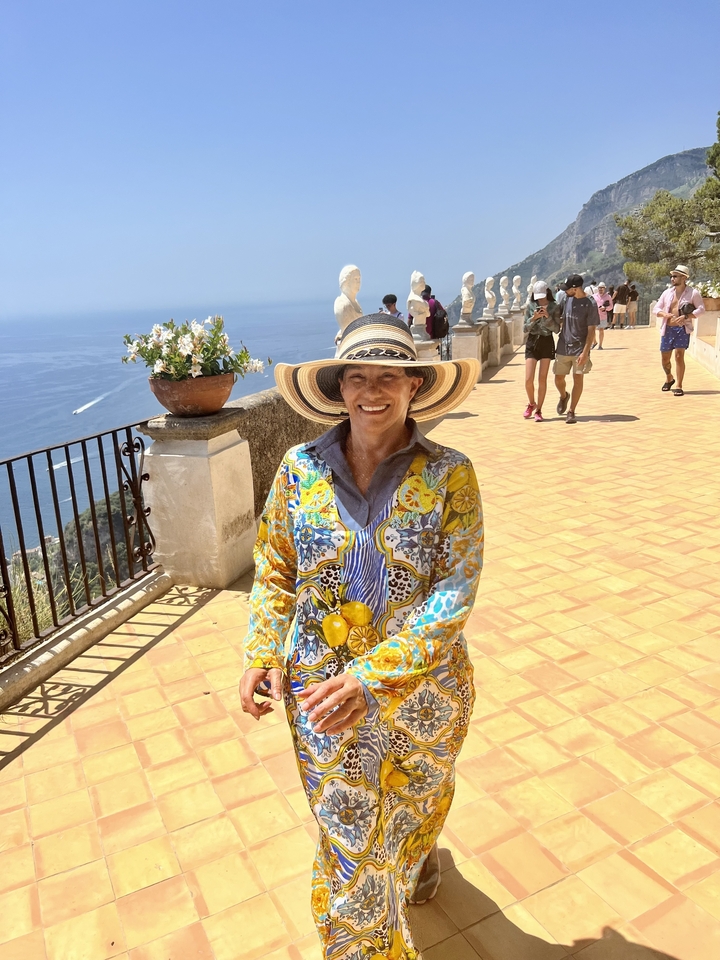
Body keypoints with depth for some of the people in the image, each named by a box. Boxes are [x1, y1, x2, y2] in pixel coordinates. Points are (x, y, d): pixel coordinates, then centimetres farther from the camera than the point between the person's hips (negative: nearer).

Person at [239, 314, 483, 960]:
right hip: (322, 689, 0)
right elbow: (274, 570, 1)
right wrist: (263, 654, -11)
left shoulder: (448, 475, -15)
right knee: (347, 833, 15)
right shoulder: (300, 470, -10)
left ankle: (418, 858, 67)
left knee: (417, 799, 29)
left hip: (425, 685, 1)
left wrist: (371, 676, -26)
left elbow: (456, 590, -19)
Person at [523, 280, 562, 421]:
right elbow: (525, 328, 0)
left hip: (547, 343, -1)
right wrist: (534, 318, -17)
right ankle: (531, 404, 22)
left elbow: (556, 329, -5)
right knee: (528, 379, -6)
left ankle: (538, 410, 9)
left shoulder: (554, 307, -1)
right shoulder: (530, 306, 1)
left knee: (542, 379, -1)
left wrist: (547, 316, -18)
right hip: (532, 342, 1)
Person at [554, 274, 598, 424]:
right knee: (558, 379, 8)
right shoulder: (567, 299, 3)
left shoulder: (590, 304, -10)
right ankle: (563, 396, 40)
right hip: (563, 347, 4)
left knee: (578, 379, -3)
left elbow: (591, 331, -11)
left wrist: (585, 352, -17)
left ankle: (571, 411, 8)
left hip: (580, 348, -4)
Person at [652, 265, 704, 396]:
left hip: (683, 329, -4)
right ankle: (669, 379, 38)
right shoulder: (667, 293, 9)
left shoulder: (693, 293, -2)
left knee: (679, 356, -14)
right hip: (667, 329, 4)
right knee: (665, 358, 8)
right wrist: (664, 314, -12)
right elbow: (655, 308, 11)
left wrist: (686, 317, -18)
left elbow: (701, 308, -4)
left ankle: (679, 387, -5)